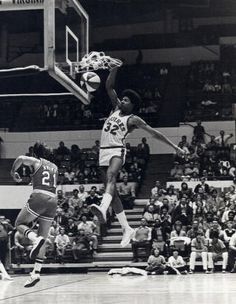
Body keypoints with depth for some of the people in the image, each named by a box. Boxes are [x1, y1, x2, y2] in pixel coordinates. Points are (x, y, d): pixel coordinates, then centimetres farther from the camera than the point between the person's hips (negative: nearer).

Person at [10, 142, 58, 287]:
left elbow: (21, 158, -12)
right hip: (53, 200, 6)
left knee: (20, 223, 13)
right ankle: (36, 273, 2)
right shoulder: (55, 167, 24)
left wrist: (13, 171, 5)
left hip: (39, 196, -5)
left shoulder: (36, 162, 7)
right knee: (43, 239, 8)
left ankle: (36, 239, -18)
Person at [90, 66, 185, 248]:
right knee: (113, 191, 5)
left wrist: (175, 147, -3)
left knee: (111, 176, -36)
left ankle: (103, 209, -63)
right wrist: (115, 68, 4)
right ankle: (127, 229, 10)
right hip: (104, 151, 7)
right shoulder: (116, 108, 17)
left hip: (117, 151, -7)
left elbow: (154, 133, -1)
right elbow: (109, 87, 15)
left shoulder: (133, 119, 0)